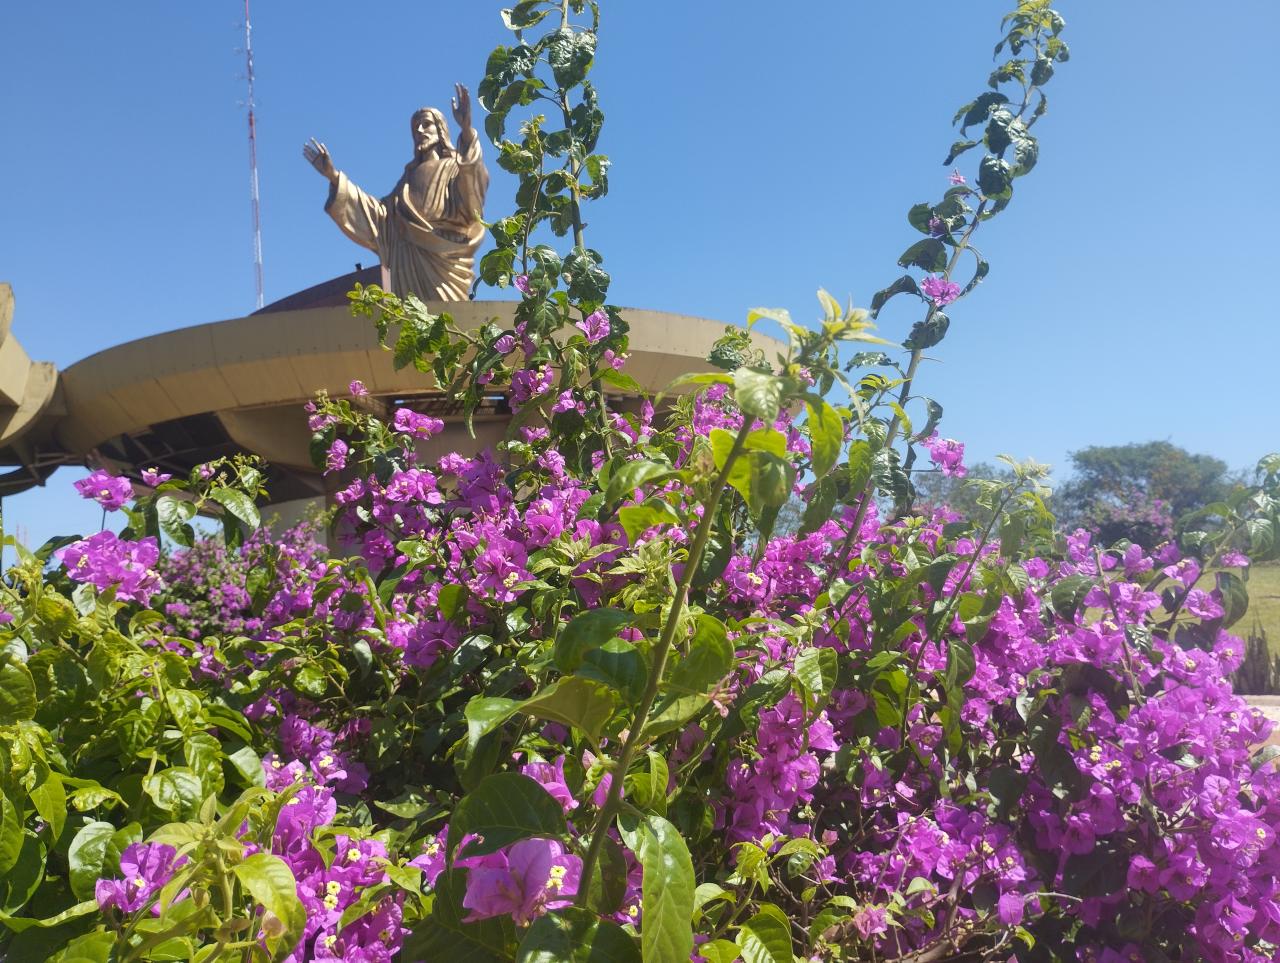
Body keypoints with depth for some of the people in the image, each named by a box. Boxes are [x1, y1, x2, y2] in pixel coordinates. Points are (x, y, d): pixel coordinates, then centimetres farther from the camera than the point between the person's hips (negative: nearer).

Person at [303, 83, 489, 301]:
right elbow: (379, 212, 16)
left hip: (442, 262, -5)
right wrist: (334, 176, 11)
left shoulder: (456, 168, 10)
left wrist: (466, 130, -29)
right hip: (409, 266, 5)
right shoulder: (411, 177, 26)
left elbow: (474, 186, -15)